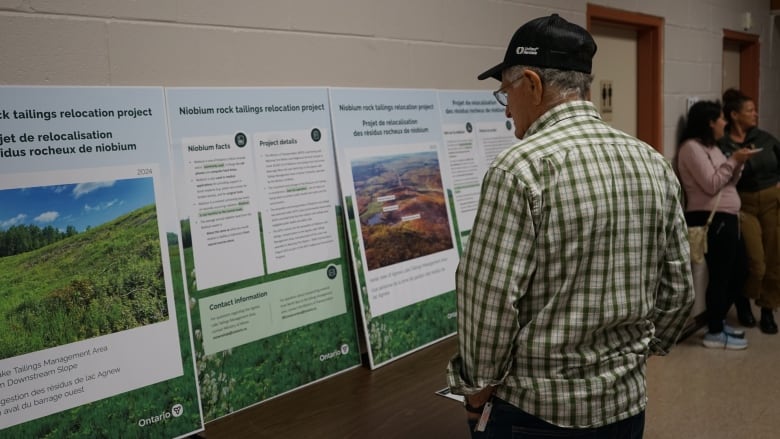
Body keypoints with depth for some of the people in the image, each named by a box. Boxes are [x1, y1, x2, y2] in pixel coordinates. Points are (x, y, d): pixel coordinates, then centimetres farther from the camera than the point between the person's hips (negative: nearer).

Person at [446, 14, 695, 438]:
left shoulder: (521, 167, -20)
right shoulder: (655, 164, 0)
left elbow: (488, 297, -21)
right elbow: (678, 289, 5)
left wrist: (479, 387, -6)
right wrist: (637, 353, 18)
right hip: (627, 401, 6)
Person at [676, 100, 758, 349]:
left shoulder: (710, 146, 20)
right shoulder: (692, 147, -11)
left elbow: (728, 183, 18)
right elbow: (711, 185, -18)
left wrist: (739, 163, 2)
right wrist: (733, 160, -11)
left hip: (725, 218, 11)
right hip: (710, 220, -11)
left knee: (739, 271, 16)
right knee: (720, 276, -7)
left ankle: (718, 322, 27)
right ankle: (714, 333, 4)